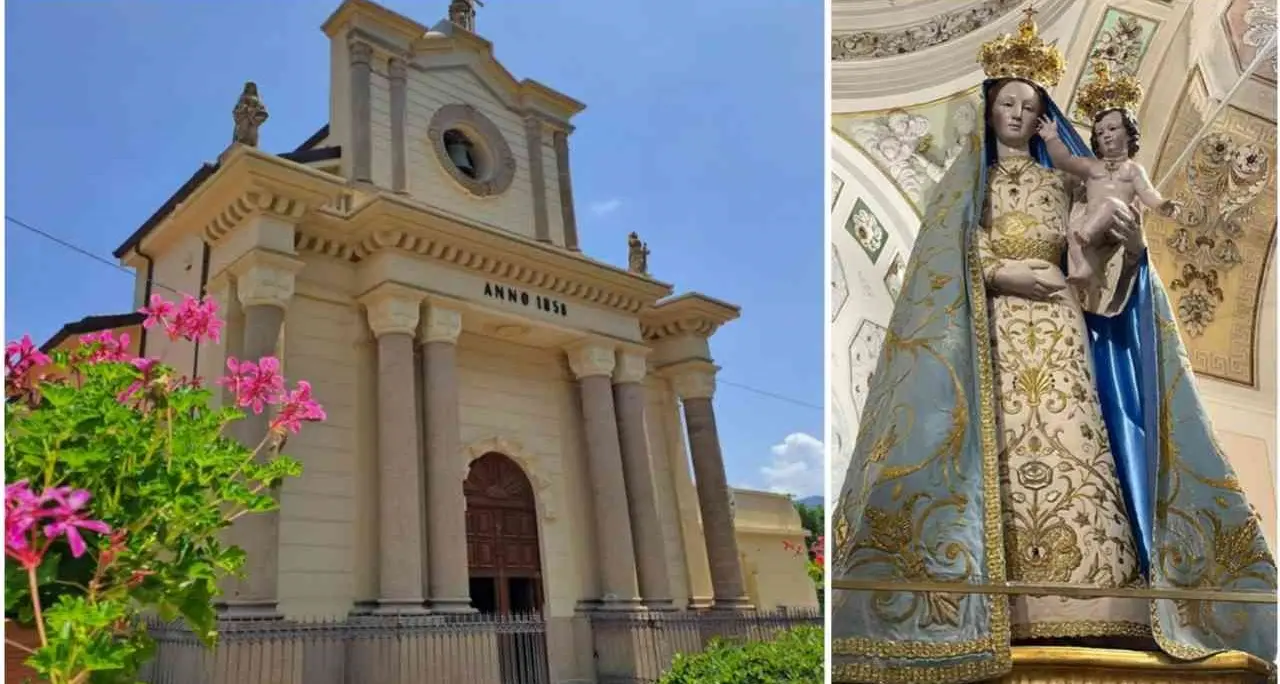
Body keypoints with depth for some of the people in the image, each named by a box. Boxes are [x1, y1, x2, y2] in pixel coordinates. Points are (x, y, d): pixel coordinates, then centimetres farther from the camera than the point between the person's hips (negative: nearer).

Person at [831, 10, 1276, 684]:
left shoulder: (1059, 181, 22)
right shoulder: (966, 180, 15)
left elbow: (1087, 262, 12)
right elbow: (945, 266, 2)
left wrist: (1126, 243, -9)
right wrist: (1004, 275, -12)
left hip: (1058, 332, 3)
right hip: (994, 333, -3)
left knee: (1070, 452, -10)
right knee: (1004, 457, -14)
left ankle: (1084, 600, -10)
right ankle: (1005, 608, -15)